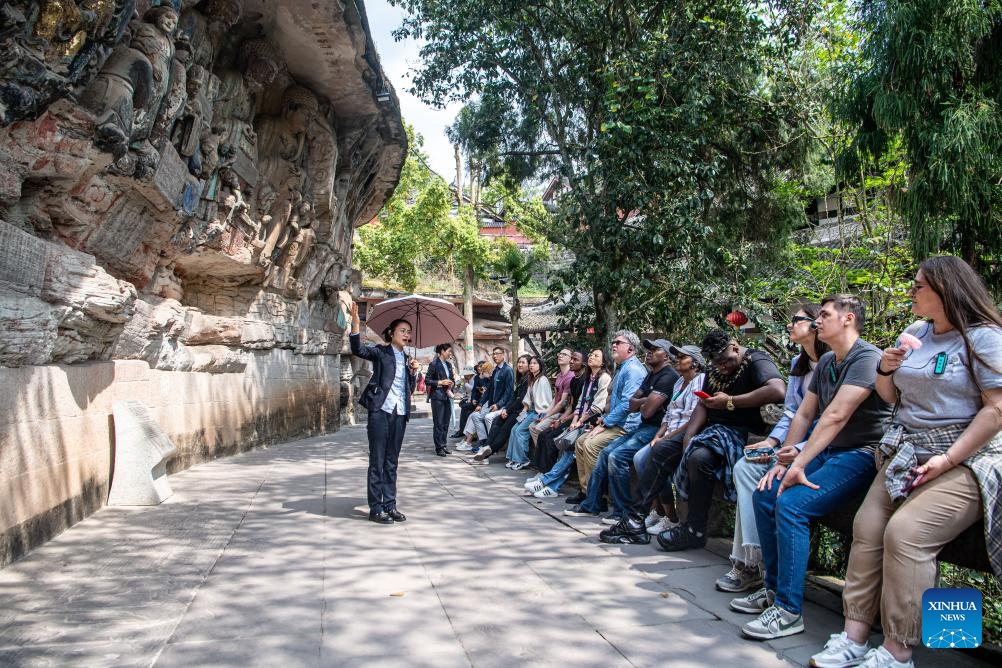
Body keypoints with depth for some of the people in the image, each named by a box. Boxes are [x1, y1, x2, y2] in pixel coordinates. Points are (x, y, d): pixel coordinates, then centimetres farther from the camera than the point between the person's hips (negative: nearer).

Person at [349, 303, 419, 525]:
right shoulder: (381, 352, 0)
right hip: (380, 411, -6)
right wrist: (355, 322, -31)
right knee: (377, 461, -2)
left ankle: (390, 505, 16)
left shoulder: (407, 359, 17)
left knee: (391, 462, 10)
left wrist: (413, 371, 0)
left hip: (400, 414, 6)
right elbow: (358, 349, -18)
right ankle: (375, 509, 3)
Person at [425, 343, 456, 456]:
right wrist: (440, 382, -17)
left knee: (446, 423, 9)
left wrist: (452, 383, 0)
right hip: (437, 397, -7)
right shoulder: (434, 364, -7)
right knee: (438, 423, -4)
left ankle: (443, 445, 17)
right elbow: (427, 380, -8)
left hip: (447, 397, 7)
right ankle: (439, 447, 1)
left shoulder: (449, 365, 13)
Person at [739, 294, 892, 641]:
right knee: (764, 495, -2)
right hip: (827, 451, 9)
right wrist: (783, 462, 3)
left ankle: (789, 610, -18)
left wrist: (799, 465, -27)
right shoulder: (826, 362, 14)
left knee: (791, 504, -26)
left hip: (860, 454, -9)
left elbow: (835, 416, -25)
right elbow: (804, 414, 13)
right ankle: (774, 589, 9)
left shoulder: (866, 358, -16)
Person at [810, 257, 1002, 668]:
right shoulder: (916, 333, 14)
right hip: (905, 453, 7)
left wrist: (947, 460, -21)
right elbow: (891, 396, 21)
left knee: (905, 532, -25)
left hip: (965, 459, -7)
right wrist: (885, 370, -1)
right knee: (866, 527, -9)